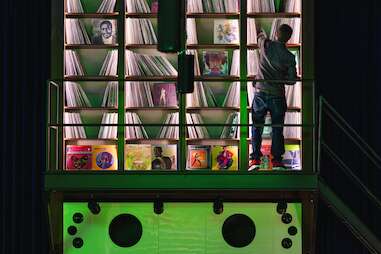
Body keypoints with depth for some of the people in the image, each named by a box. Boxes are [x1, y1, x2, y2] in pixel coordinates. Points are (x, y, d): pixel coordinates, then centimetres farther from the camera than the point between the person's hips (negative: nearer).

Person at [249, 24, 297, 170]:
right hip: (277, 96, -1)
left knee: (257, 126, 9)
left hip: (260, 93, 1)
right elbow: (292, 80, 0)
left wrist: (262, 34, 46)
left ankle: (255, 159, 3)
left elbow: (260, 36, 23)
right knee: (277, 128, 9)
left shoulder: (265, 45, -2)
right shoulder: (289, 57, -3)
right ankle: (276, 161, 8)